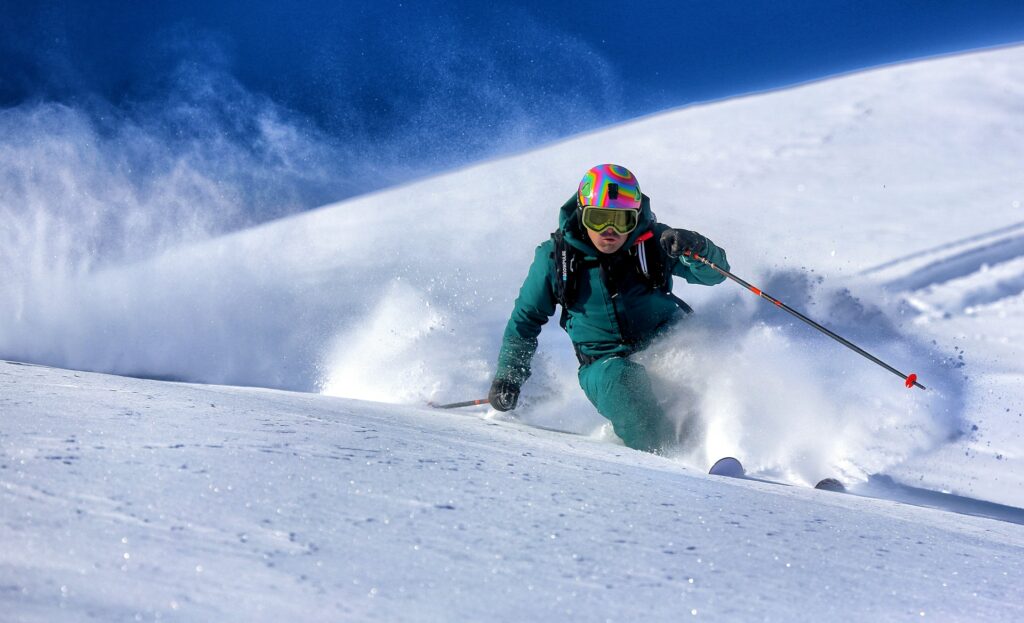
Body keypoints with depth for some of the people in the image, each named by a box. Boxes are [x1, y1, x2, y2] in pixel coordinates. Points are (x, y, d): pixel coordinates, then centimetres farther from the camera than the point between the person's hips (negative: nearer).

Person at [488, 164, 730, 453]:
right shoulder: (555, 257, -3)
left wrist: (693, 247, -29)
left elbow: (715, 271, -7)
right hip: (605, 362, -1)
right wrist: (508, 375, 4)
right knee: (616, 379, -35)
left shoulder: (653, 241, -5)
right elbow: (526, 317, 10)